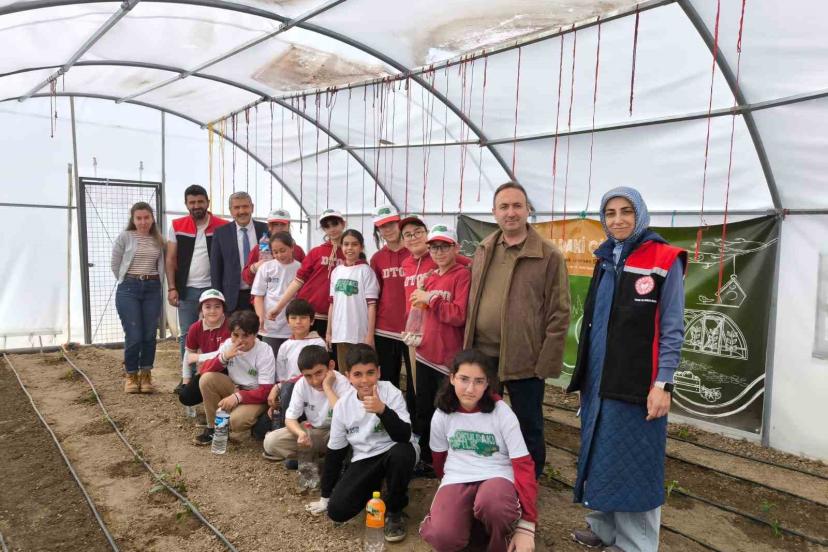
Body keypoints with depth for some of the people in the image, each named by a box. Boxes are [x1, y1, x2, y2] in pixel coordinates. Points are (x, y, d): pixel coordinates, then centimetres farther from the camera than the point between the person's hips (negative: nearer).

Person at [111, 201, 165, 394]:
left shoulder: (158, 240, 9)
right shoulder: (124, 237, -1)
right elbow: (115, 265, 4)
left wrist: (153, 281, 6)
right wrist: (128, 281, 9)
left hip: (153, 289, 3)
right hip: (129, 289, -3)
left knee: (150, 335, 2)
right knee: (134, 336, -7)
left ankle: (146, 375, 17)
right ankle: (131, 375, 13)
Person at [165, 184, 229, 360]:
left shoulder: (222, 226, -2)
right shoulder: (177, 226, 4)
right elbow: (171, 259, 5)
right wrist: (171, 288, -3)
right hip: (187, 290, 2)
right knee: (186, 335, 7)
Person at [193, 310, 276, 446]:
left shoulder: (265, 352, -20)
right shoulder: (228, 344, -7)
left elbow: (266, 392, -22)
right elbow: (204, 371, -12)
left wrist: (237, 396, -35)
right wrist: (224, 357, -28)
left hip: (256, 395, -5)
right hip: (234, 388, 5)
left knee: (236, 420, -34)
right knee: (207, 379, -21)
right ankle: (213, 427, -7)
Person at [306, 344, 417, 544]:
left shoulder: (391, 393, -16)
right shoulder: (342, 405, -6)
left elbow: (404, 436, -26)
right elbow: (335, 451, 5)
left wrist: (383, 410, -42)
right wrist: (325, 496, 9)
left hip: (393, 453, -2)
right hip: (364, 460, 3)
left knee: (403, 452, -39)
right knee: (337, 510, -17)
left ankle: (394, 511, -10)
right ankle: (375, 485, 15)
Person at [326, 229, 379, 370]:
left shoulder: (366, 271, -6)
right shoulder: (336, 271, 9)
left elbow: (371, 305, -9)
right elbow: (332, 303, 12)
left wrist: (370, 335, -13)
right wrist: (329, 331, 10)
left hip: (360, 334, -5)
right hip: (340, 333, 5)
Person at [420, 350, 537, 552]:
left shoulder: (502, 413, -9)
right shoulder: (442, 415, -1)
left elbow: (524, 466, -11)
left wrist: (526, 525, -16)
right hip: (457, 480, 2)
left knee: (492, 503, -39)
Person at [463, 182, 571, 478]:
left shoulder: (549, 256, -9)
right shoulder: (482, 251, 7)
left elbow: (559, 314, -10)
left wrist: (547, 362, -13)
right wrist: (467, 344, 8)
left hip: (525, 360, -5)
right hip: (482, 354, 5)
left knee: (529, 430, 12)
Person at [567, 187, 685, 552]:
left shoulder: (664, 261, -8)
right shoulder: (605, 260, 11)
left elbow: (671, 329, -10)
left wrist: (662, 384, -16)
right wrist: (583, 374, 15)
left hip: (638, 383, -6)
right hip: (599, 380, 6)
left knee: (634, 464, 3)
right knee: (599, 456, 15)